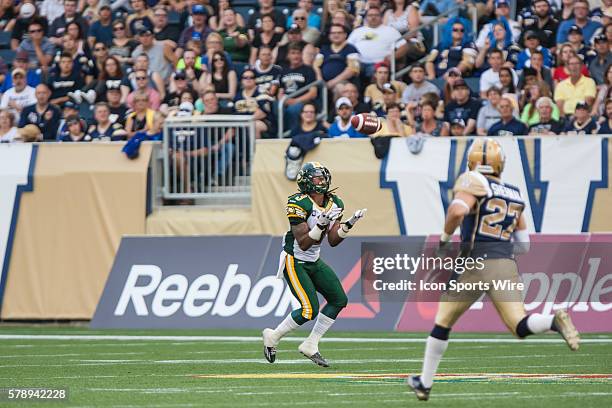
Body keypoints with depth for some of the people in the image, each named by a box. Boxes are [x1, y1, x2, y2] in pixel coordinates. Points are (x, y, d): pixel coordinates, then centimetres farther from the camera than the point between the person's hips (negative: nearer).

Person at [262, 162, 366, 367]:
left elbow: (333, 241, 0)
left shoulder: (334, 203, 1)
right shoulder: (299, 204, -22)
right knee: (310, 310, -16)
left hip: (314, 262, 8)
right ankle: (273, 337, 6)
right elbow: (303, 243, -24)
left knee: (339, 300, -1)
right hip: (294, 262, -8)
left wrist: (349, 224, -14)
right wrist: (322, 224, -35)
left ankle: (310, 346, 9)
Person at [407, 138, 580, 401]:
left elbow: (457, 211, -23)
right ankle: (554, 321, -36)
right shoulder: (514, 195, 17)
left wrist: (445, 237, -5)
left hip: (477, 262, -4)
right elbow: (524, 245, 20)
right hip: (507, 264, 4)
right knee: (520, 327, -5)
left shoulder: (473, 184, -2)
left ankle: (425, 383, 21)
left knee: (443, 322, 14)